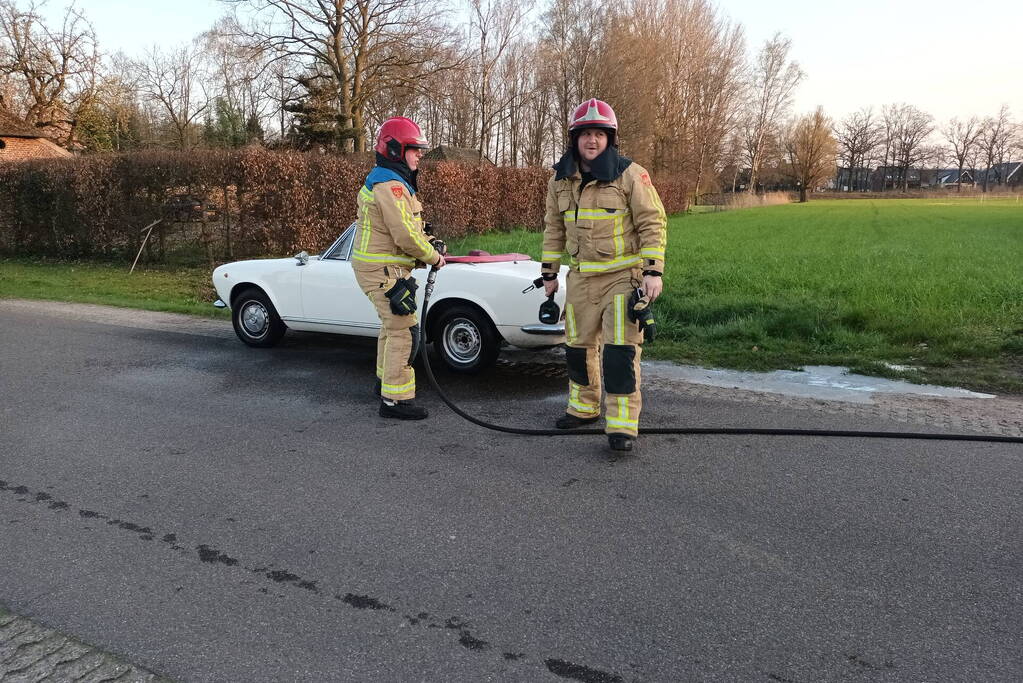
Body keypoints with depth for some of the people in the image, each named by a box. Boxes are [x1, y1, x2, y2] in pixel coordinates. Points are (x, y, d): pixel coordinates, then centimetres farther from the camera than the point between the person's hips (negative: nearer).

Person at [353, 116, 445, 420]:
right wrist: (433, 257, -11)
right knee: (404, 330, -10)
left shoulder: (382, 180, 16)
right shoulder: (390, 185, -19)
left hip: (378, 267, 11)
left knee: (392, 324, 24)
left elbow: (408, 226, 20)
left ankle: (386, 380, 42)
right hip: (383, 270, -11)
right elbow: (405, 235, -24)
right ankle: (395, 399, -7)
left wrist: (429, 242, 6)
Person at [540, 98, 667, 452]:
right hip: (581, 276, 6)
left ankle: (622, 425, -5)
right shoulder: (560, 180, 6)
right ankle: (584, 407, 33)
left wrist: (654, 271, -15)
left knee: (621, 348, -10)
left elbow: (653, 223, -9)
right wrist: (549, 272, 13)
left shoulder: (630, 175, -9)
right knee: (578, 344, 15)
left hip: (623, 274, -5)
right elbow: (553, 228, 14)